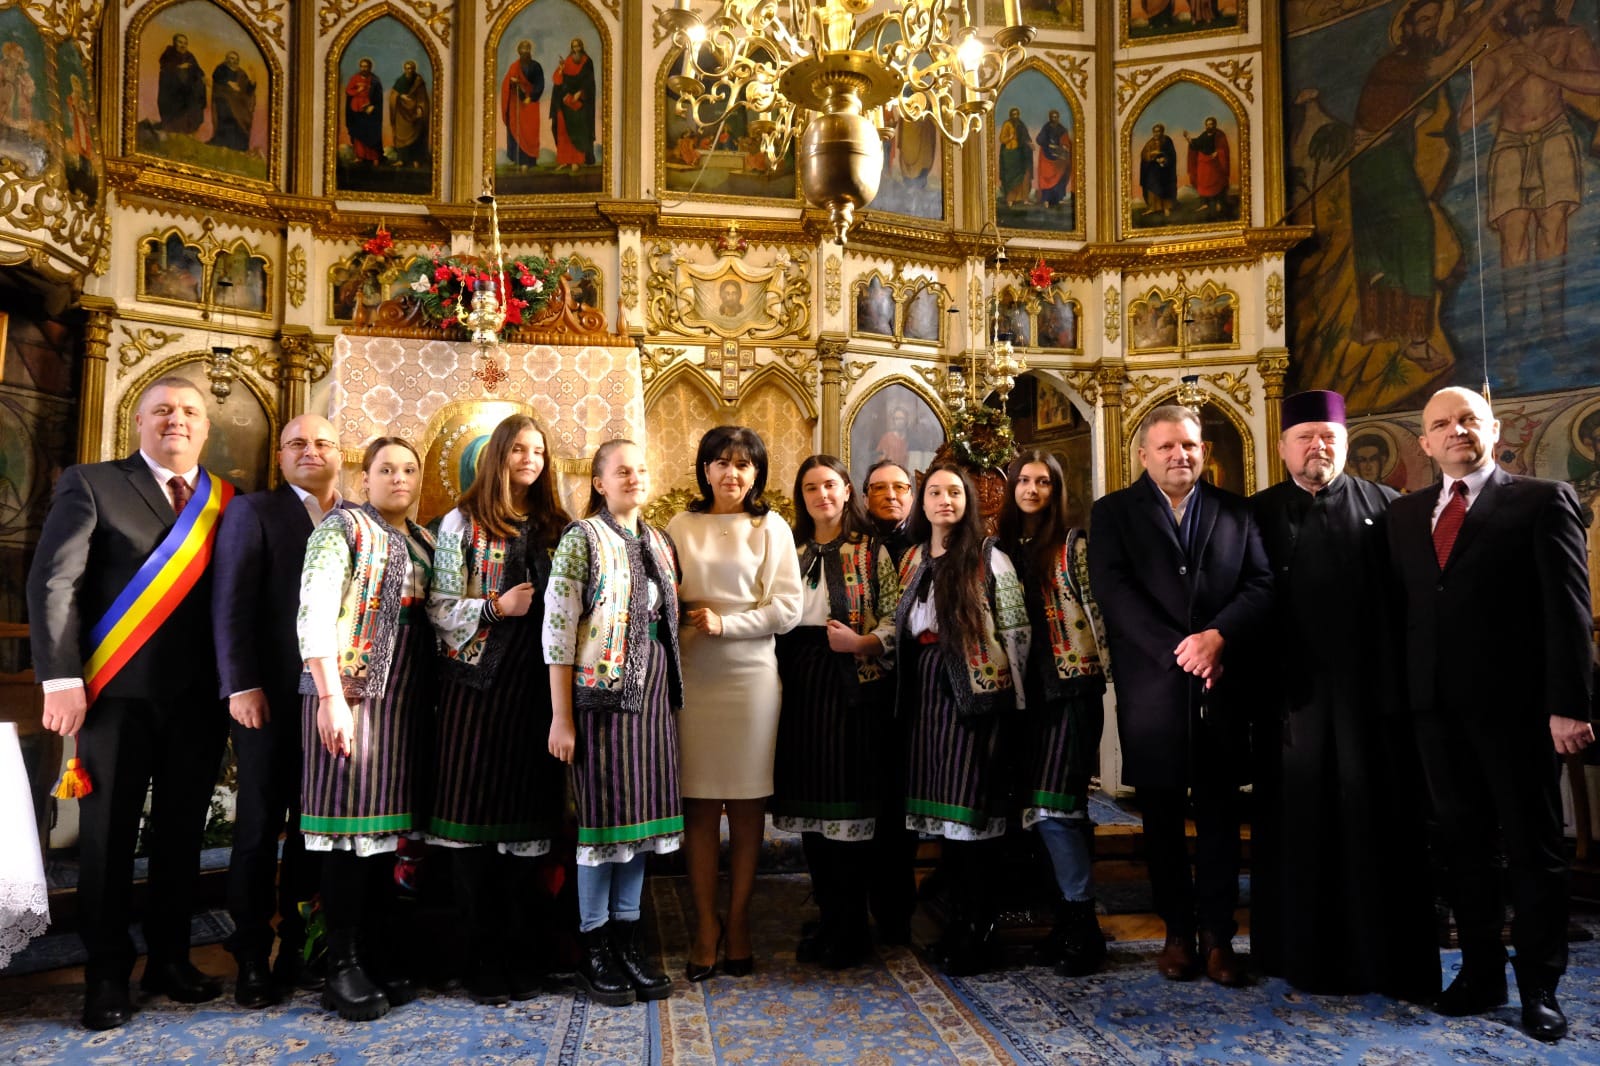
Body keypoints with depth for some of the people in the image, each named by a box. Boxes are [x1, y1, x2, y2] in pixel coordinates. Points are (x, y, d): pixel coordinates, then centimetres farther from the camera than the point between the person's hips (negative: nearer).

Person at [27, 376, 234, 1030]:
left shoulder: (228, 501, 9)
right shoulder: (91, 485, 1)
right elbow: (52, 582, -4)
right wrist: (62, 680, -11)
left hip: (200, 696, 3)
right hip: (119, 692, -2)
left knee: (183, 833, 11)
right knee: (108, 835, 7)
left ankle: (169, 959, 25)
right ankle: (107, 975, 20)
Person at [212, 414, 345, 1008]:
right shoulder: (254, 512, 3)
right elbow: (232, 603, -5)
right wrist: (241, 686, -13)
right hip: (270, 695, -3)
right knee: (260, 826, 5)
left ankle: (296, 948, 19)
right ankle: (252, 960, 14)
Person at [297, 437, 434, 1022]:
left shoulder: (425, 543, 17)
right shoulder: (341, 526, -1)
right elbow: (313, 613, -11)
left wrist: (428, 699, 7)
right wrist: (330, 695, -19)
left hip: (406, 700, 6)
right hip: (350, 690, -6)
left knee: (385, 822, 9)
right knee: (350, 823, -4)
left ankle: (379, 955, 18)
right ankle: (343, 967, 5)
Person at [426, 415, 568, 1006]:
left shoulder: (554, 527, 13)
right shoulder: (462, 522, 4)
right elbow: (439, 608, -2)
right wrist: (498, 608, -13)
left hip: (534, 687, 3)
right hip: (476, 683, -3)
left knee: (524, 814, 5)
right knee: (473, 812, 0)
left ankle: (518, 954, 15)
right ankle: (483, 958, 11)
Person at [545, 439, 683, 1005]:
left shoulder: (659, 543, 13)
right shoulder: (582, 538, -6)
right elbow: (557, 628, -11)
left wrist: (673, 694, 10)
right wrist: (561, 717, -14)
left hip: (654, 693, 6)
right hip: (602, 692, -6)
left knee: (642, 811, 9)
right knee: (604, 813, 1)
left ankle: (628, 940, 21)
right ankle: (595, 948, 14)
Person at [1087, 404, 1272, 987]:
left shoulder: (1235, 511, 11)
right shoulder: (1113, 513, 3)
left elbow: (1260, 584, 1)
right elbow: (1113, 590, -9)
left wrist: (1217, 637, -16)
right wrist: (1177, 651, -16)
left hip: (1220, 687, 1)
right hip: (1151, 691, -1)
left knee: (1220, 814, 6)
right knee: (1162, 817, 7)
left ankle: (1218, 934, 17)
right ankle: (1178, 932, 19)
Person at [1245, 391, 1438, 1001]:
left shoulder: (1384, 507, 7)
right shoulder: (1259, 515, 6)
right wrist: (1259, 685, -8)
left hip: (1369, 689, 0)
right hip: (1294, 693, 0)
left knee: (1379, 819, 6)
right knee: (1301, 819, 7)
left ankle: (1392, 960, 18)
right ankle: (1309, 953, 20)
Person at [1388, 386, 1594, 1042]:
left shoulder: (1543, 500, -1)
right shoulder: (1405, 514, 13)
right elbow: (1401, 607, 8)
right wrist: (1400, 693, 0)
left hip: (1516, 704, -4)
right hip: (1438, 706, 4)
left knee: (1533, 849, 7)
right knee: (1463, 845, 12)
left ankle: (1540, 989, 19)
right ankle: (1481, 974, 24)